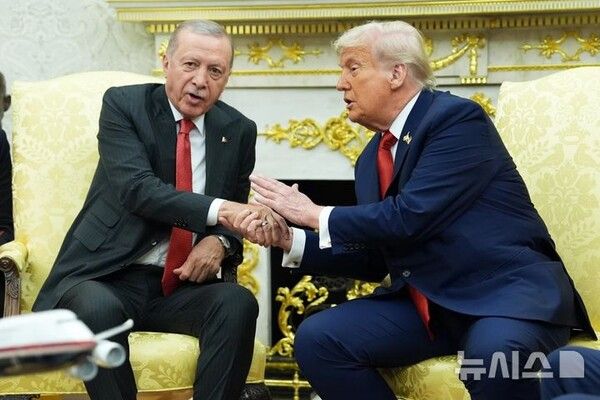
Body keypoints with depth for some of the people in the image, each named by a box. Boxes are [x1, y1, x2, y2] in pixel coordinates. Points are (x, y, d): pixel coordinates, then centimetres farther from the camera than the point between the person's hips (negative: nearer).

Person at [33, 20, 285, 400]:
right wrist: (220, 209, -34)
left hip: (184, 284, 3)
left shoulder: (239, 130, 7)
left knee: (239, 303, -28)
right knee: (99, 309, -36)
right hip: (108, 280, -3)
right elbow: (138, 190, -20)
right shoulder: (123, 105, -4)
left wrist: (220, 241, -10)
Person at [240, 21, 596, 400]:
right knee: (317, 338, -9)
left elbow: (410, 217, -22)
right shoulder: (372, 159, 13)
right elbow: (373, 260, 15)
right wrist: (289, 240, 2)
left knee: (494, 350, -39)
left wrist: (316, 214, -10)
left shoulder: (458, 117, -12)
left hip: (507, 288, -7)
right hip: (430, 304, 7)